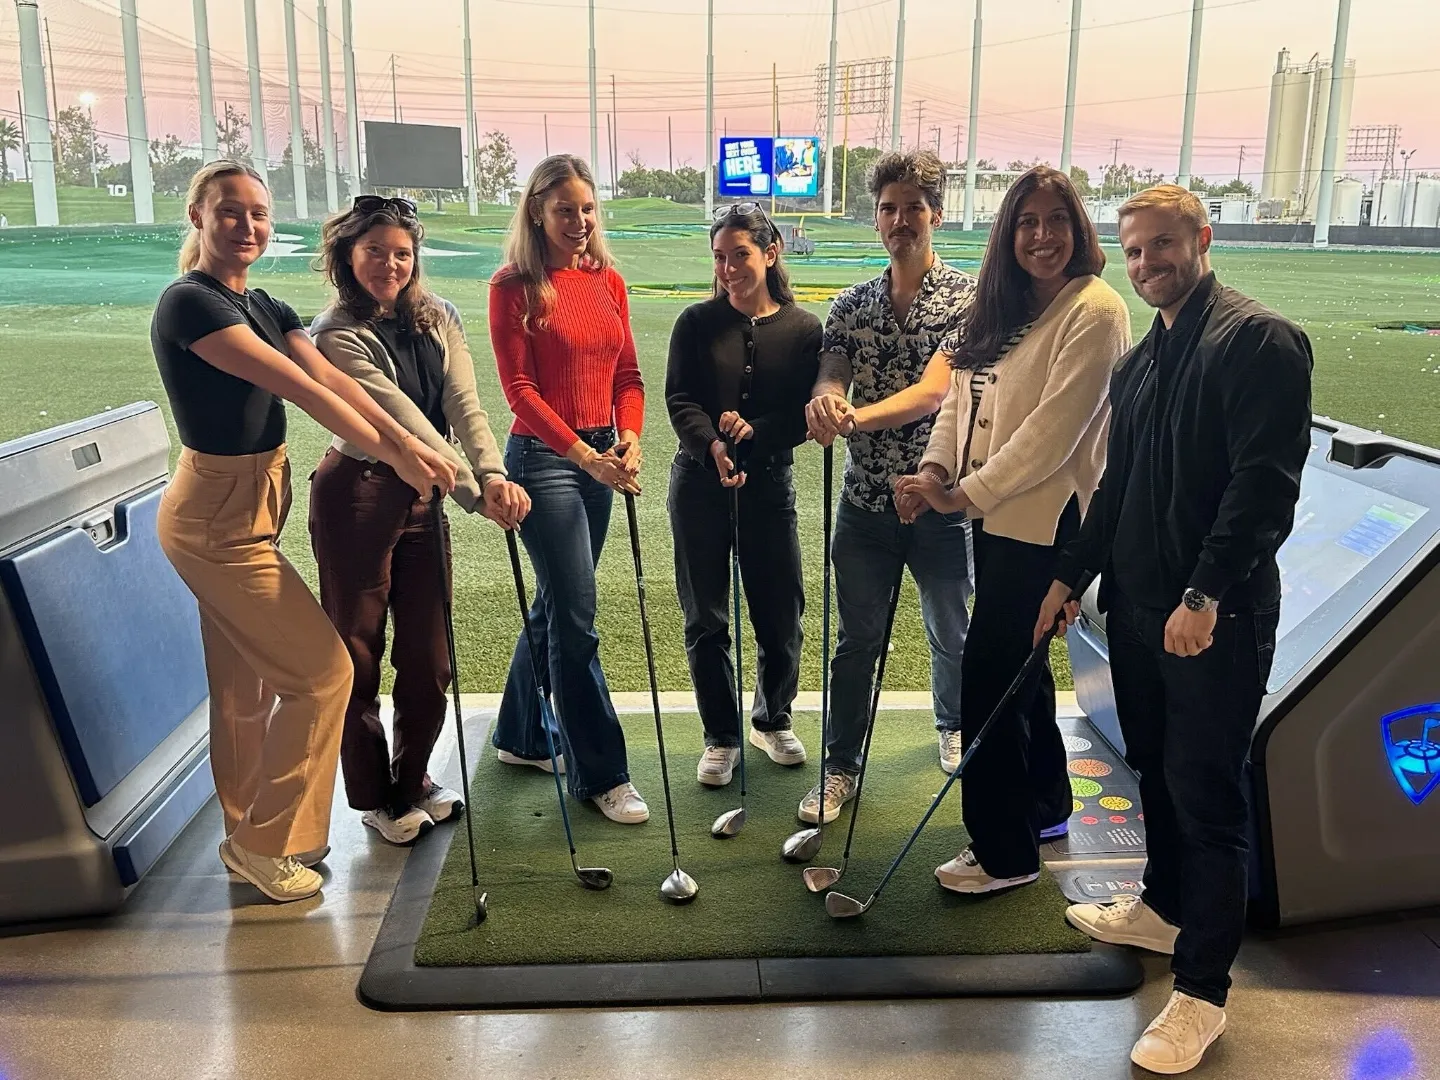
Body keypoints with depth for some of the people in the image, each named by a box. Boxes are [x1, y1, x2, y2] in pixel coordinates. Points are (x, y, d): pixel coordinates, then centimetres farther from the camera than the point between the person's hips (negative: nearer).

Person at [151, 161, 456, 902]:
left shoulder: (266, 309, 10)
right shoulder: (189, 303, -17)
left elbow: (334, 380, -5)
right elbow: (301, 389, -22)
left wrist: (410, 443, -19)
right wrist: (394, 455, -23)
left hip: (248, 510, 9)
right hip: (217, 518, -9)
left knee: (247, 685, 17)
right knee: (322, 672, -5)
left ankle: (251, 836, 33)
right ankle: (265, 841, 11)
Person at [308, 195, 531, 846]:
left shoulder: (439, 319, 5)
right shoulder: (338, 334, -12)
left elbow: (464, 405, -8)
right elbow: (406, 421, -21)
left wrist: (494, 474, -25)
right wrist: (475, 493, -28)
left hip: (424, 496, 5)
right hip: (357, 494, -5)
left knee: (429, 652, 11)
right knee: (357, 651, 6)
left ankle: (412, 782, 31)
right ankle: (374, 798, 24)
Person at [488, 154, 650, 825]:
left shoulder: (608, 282, 10)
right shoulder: (515, 286, -7)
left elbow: (627, 374, 8)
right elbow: (519, 387, -11)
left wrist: (629, 438, -10)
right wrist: (583, 453, -20)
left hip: (599, 456, 6)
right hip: (543, 457, -6)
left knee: (555, 604, 16)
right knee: (575, 615, -5)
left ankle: (520, 737, 33)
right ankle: (601, 774, 4)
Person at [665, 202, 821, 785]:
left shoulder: (803, 328, 0)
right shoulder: (697, 323, 1)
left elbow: (805, 414, -3)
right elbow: (679, 399, -7)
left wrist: (755, 431, -21)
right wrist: (713, 445, -25)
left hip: (769, 483, 0)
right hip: (700, 483, 0)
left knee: (781, 616, 6)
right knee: (706, 621, 6)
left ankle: (772, 720, 32)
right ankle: (722, 737, 23)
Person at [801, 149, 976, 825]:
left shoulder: (966, 298, -9)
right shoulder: (851, 305, 5)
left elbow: (932, 392, -21)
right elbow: (830, 380, -8)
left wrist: (853, 418, -37)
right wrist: (823, 402, -34)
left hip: (940, 500, -2)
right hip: (865, 500, 2)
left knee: (949, 633, 17)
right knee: (856, 640, 9)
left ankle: (954, 728, 44)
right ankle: (841, 768, 21)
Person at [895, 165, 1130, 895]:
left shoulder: (1094, 312, -14)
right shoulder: (1001, 309, 11)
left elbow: (1052, 430, -20)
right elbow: (960, 394, 7)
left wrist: (966, 495, -19)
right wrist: (935, 469, -10)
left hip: (1044, 520, -8)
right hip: (995, 515, 9)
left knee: (989, 673, -6)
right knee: (1019, 665, 19)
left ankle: (1005, 852, 9)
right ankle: (1044, 806, 39)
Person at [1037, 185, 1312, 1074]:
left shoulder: (1260, 340, -12)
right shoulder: (1139, 363, 15)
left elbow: (1266, 479, -20)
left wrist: (1207, 593, -25)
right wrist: (1071, 575, 18)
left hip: (1218, 617, -8)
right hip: (1138, 602, 8)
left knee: (1207, 797, -2)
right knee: (1155, 770, 20)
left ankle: (1203, 992, 10)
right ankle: (1165, 908, 40)